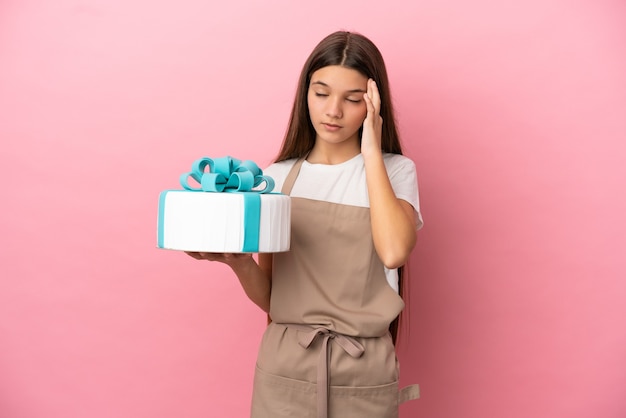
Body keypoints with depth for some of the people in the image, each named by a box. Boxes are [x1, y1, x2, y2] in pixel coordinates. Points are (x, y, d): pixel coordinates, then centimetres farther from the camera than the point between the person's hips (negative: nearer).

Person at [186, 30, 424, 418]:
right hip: (285, 368, 1)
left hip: (363, 373, -1)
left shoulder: (395, 171, -1)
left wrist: (371, 150, -14)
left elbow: (394, 251, -22)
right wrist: (240, 262, -17)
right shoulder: (278, 177, 3)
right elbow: (269, 297, 3)